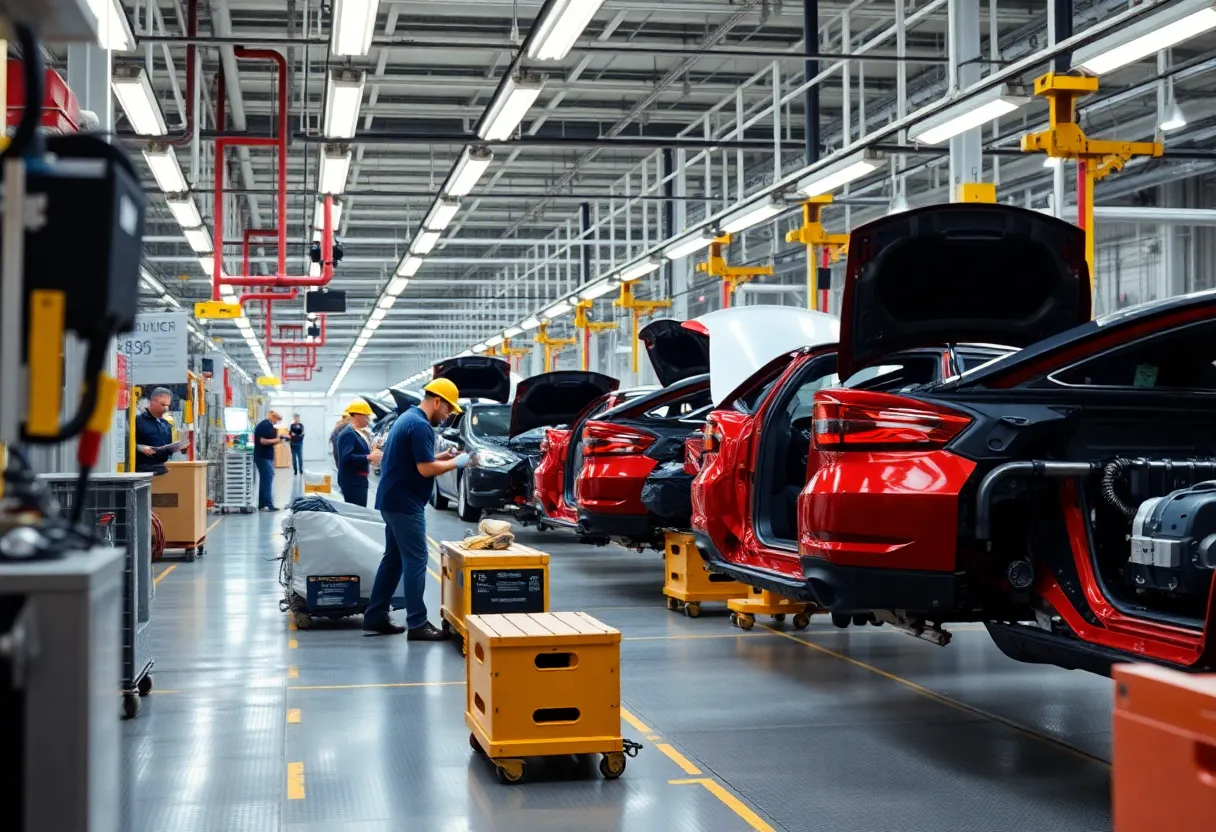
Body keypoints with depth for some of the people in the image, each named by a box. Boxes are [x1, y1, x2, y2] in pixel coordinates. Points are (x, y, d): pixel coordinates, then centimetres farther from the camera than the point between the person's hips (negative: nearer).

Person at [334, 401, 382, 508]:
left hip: (358, 480, 11)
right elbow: (346, 458, -26)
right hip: (352, 481, -11)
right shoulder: (348, 433, -16)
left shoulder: (356, 432, 17)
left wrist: (371, 455, 10)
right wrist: (369, 457, -24)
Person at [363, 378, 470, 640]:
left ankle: (375, 618, 16)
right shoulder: (421, 425, -18)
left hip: (393, 500, 10)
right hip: (405, 504, -10)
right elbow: (425, 469, -21)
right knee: (415, 561, -6)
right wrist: (457, 463, -10)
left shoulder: (407, 418, 15)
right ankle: (417, 624, -4)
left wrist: (443, 456, 12)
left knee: (393, 558, 14)